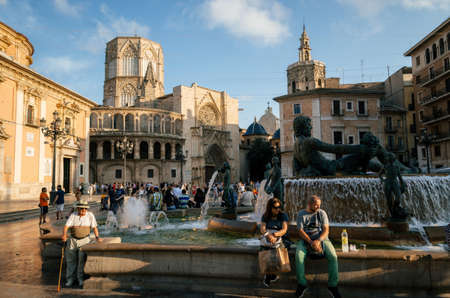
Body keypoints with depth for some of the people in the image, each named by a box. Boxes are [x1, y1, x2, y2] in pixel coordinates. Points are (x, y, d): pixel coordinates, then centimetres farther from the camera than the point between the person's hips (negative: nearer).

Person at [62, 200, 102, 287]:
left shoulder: (90, 215, 1)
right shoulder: (73, 215, 3)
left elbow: (94, 227, 0)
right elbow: (66, 226, -6)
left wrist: (97, 236, -13)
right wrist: (64, 235, -25)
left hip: (84, 239, -2)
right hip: (73, 240, 2)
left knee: (82, 258, -14)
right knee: (71, 260, 3)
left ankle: (81, 278, -4)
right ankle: (70, 279, 16)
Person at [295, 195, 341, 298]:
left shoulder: (322, 213, 3)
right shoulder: (301, 214, 1)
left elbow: (326, 229, -4)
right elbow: (300, 231, -7)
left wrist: (318, 241, -22)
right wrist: (311, 242, -21)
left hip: (321, 239, 1)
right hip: (305, 240, -1)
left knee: (333, 256, -25)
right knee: (298, 256, -30)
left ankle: (332, 285, -11)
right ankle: (302, 284, -15)